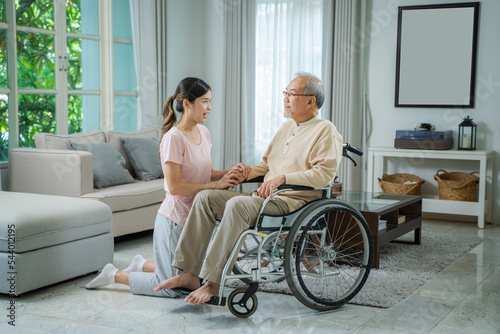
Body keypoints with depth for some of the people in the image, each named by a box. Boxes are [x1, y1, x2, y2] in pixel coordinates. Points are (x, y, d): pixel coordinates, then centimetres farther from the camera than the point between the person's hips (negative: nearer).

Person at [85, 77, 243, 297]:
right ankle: (114, 275, 16)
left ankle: (142, 265, 34)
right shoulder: (174, 138, -19)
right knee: (171, 288, 0)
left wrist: (227, 173, -6)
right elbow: (174, 187, -23)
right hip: (175, 219, -8)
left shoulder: (203, 133, 6)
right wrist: (215, 185, -23)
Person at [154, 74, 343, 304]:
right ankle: (189, 273, -15)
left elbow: (324, 173, -17)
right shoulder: (287, 127, 24)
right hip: (265, 198, 9)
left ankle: (213, 281, -30)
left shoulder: (326, 131, -3)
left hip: (293, 202, -9)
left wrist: (284, 178, -26)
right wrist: (250, 171, 10)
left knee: (237, 204, -34)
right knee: (205, 197, -8)